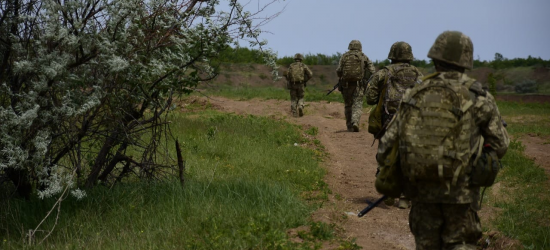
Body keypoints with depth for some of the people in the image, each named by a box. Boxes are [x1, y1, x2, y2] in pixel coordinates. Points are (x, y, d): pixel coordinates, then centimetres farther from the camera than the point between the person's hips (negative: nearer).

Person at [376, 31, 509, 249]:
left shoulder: (414, 95, 2)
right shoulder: (478, 98, -4)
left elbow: (387, 144, 2)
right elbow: (500, 144, 1)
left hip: (422, 190, 3)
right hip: (461, 191, -2)